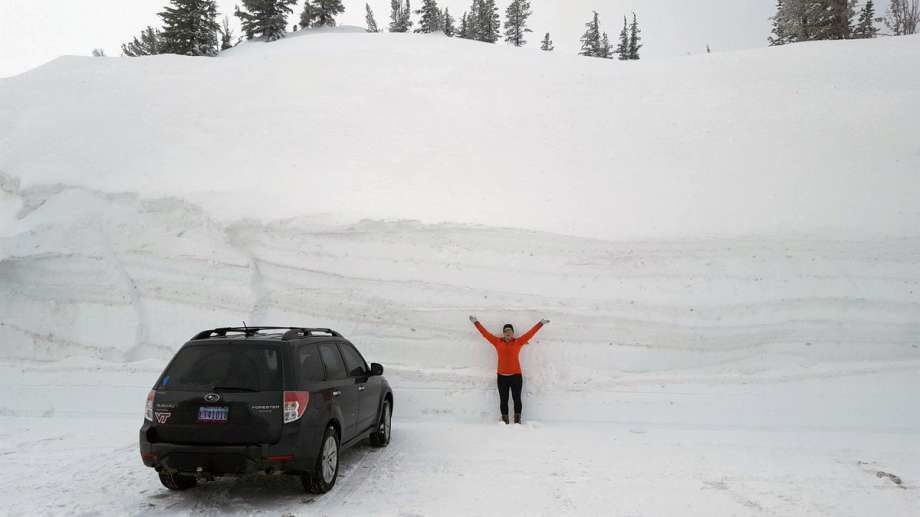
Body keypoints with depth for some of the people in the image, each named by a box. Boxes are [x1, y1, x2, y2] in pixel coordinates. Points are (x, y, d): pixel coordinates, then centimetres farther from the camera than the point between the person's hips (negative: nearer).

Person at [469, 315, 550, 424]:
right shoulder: (497, 341, 5)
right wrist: (476, 322, 10)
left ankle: (517, 421, 8)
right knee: (503, 400, 4)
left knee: (517, 399, 2)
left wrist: (541, 323, 4)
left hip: (516, 375, -1)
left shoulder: (518, 342, 3)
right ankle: (504, 421, 10)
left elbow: (530, 333, 4)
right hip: (502, 376, 1)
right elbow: (485, 333, 8)